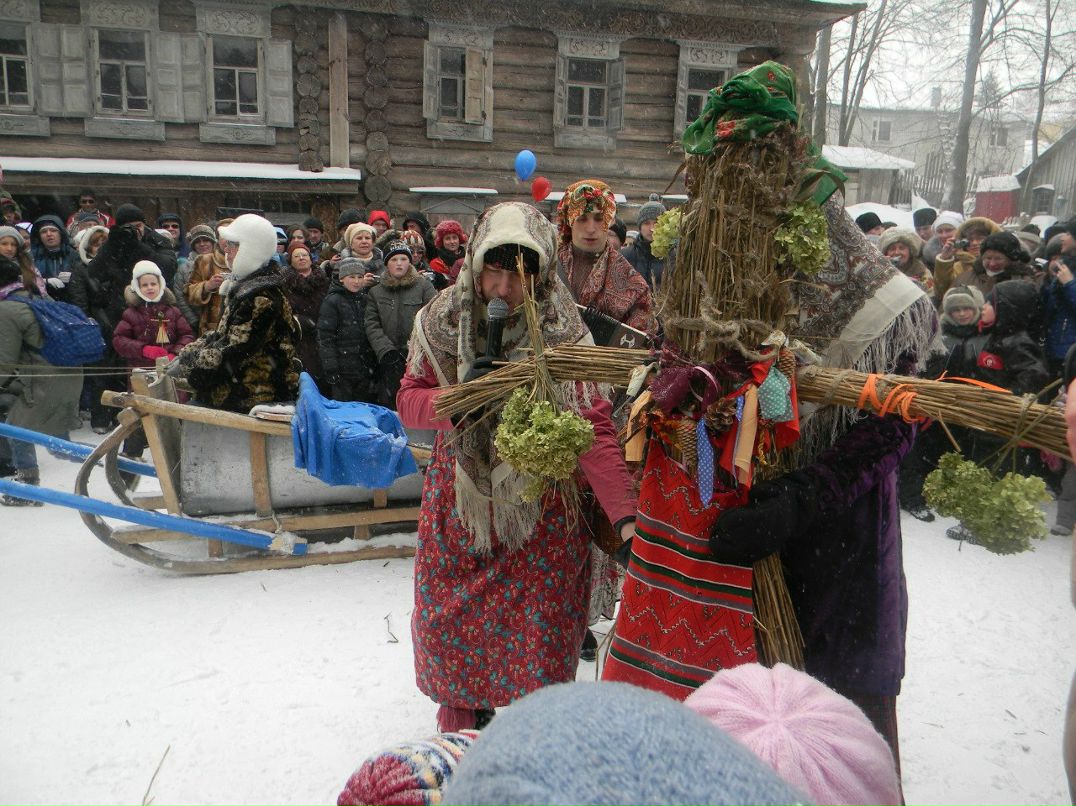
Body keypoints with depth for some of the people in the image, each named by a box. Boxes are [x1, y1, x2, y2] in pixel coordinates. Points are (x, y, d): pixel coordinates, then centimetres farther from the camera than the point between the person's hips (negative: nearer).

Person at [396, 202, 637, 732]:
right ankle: (458, 724, 40)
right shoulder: (443, 318, -8)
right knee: (452, 622, 13)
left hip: (540, 510, -2)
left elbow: (593, 427, -23)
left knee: (538, 633, 7)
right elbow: (408, 401, -2)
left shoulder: (562, 330, -16)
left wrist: (625, 517, -34)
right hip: (459, 502, 3)